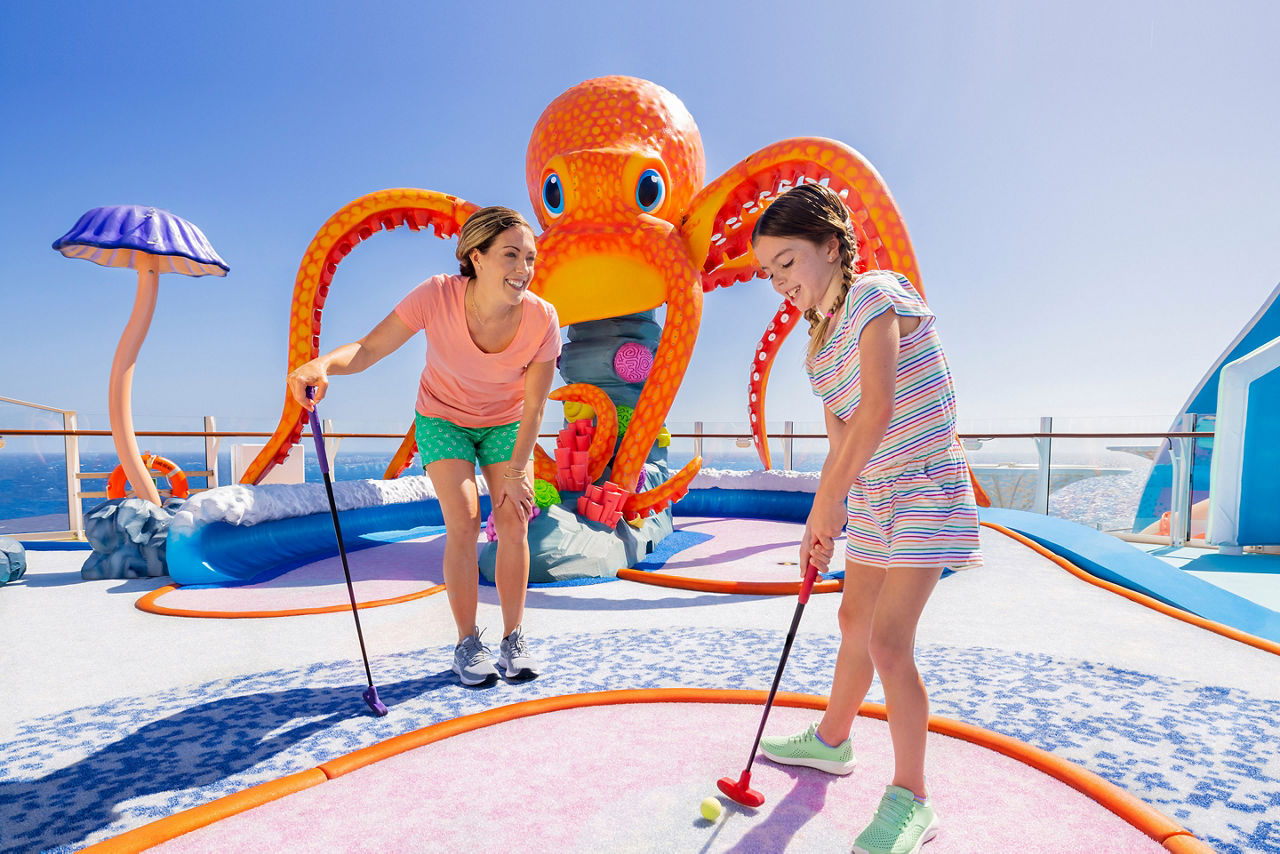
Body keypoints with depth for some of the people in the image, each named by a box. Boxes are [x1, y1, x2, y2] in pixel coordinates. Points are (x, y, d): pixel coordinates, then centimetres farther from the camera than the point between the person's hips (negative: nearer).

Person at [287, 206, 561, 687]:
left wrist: (515, 471, -15)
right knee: (463, 523, -13)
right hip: (443, 418, -1)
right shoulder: (436, 297, -30)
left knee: (514, 521, -9)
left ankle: (513, 640, 8)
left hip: (506, 424, 1)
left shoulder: (542, 319, -27)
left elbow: (534, 408, -17)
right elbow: (368, 349, -27)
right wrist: (322, 364, -48)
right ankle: (467, 644, 5)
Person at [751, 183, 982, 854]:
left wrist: (831, 499, -23)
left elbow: (877, 407, -27)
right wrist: (821, 525, 3)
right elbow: (841, 442, 9)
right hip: (871, 496, 9)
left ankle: (911, 799, 8)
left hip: (924, 491, -9)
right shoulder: (821, 344, 9)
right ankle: (830, 739, 39)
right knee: (855, 620, 19)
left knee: (888, 641, -10)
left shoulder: (876, 295, -15)